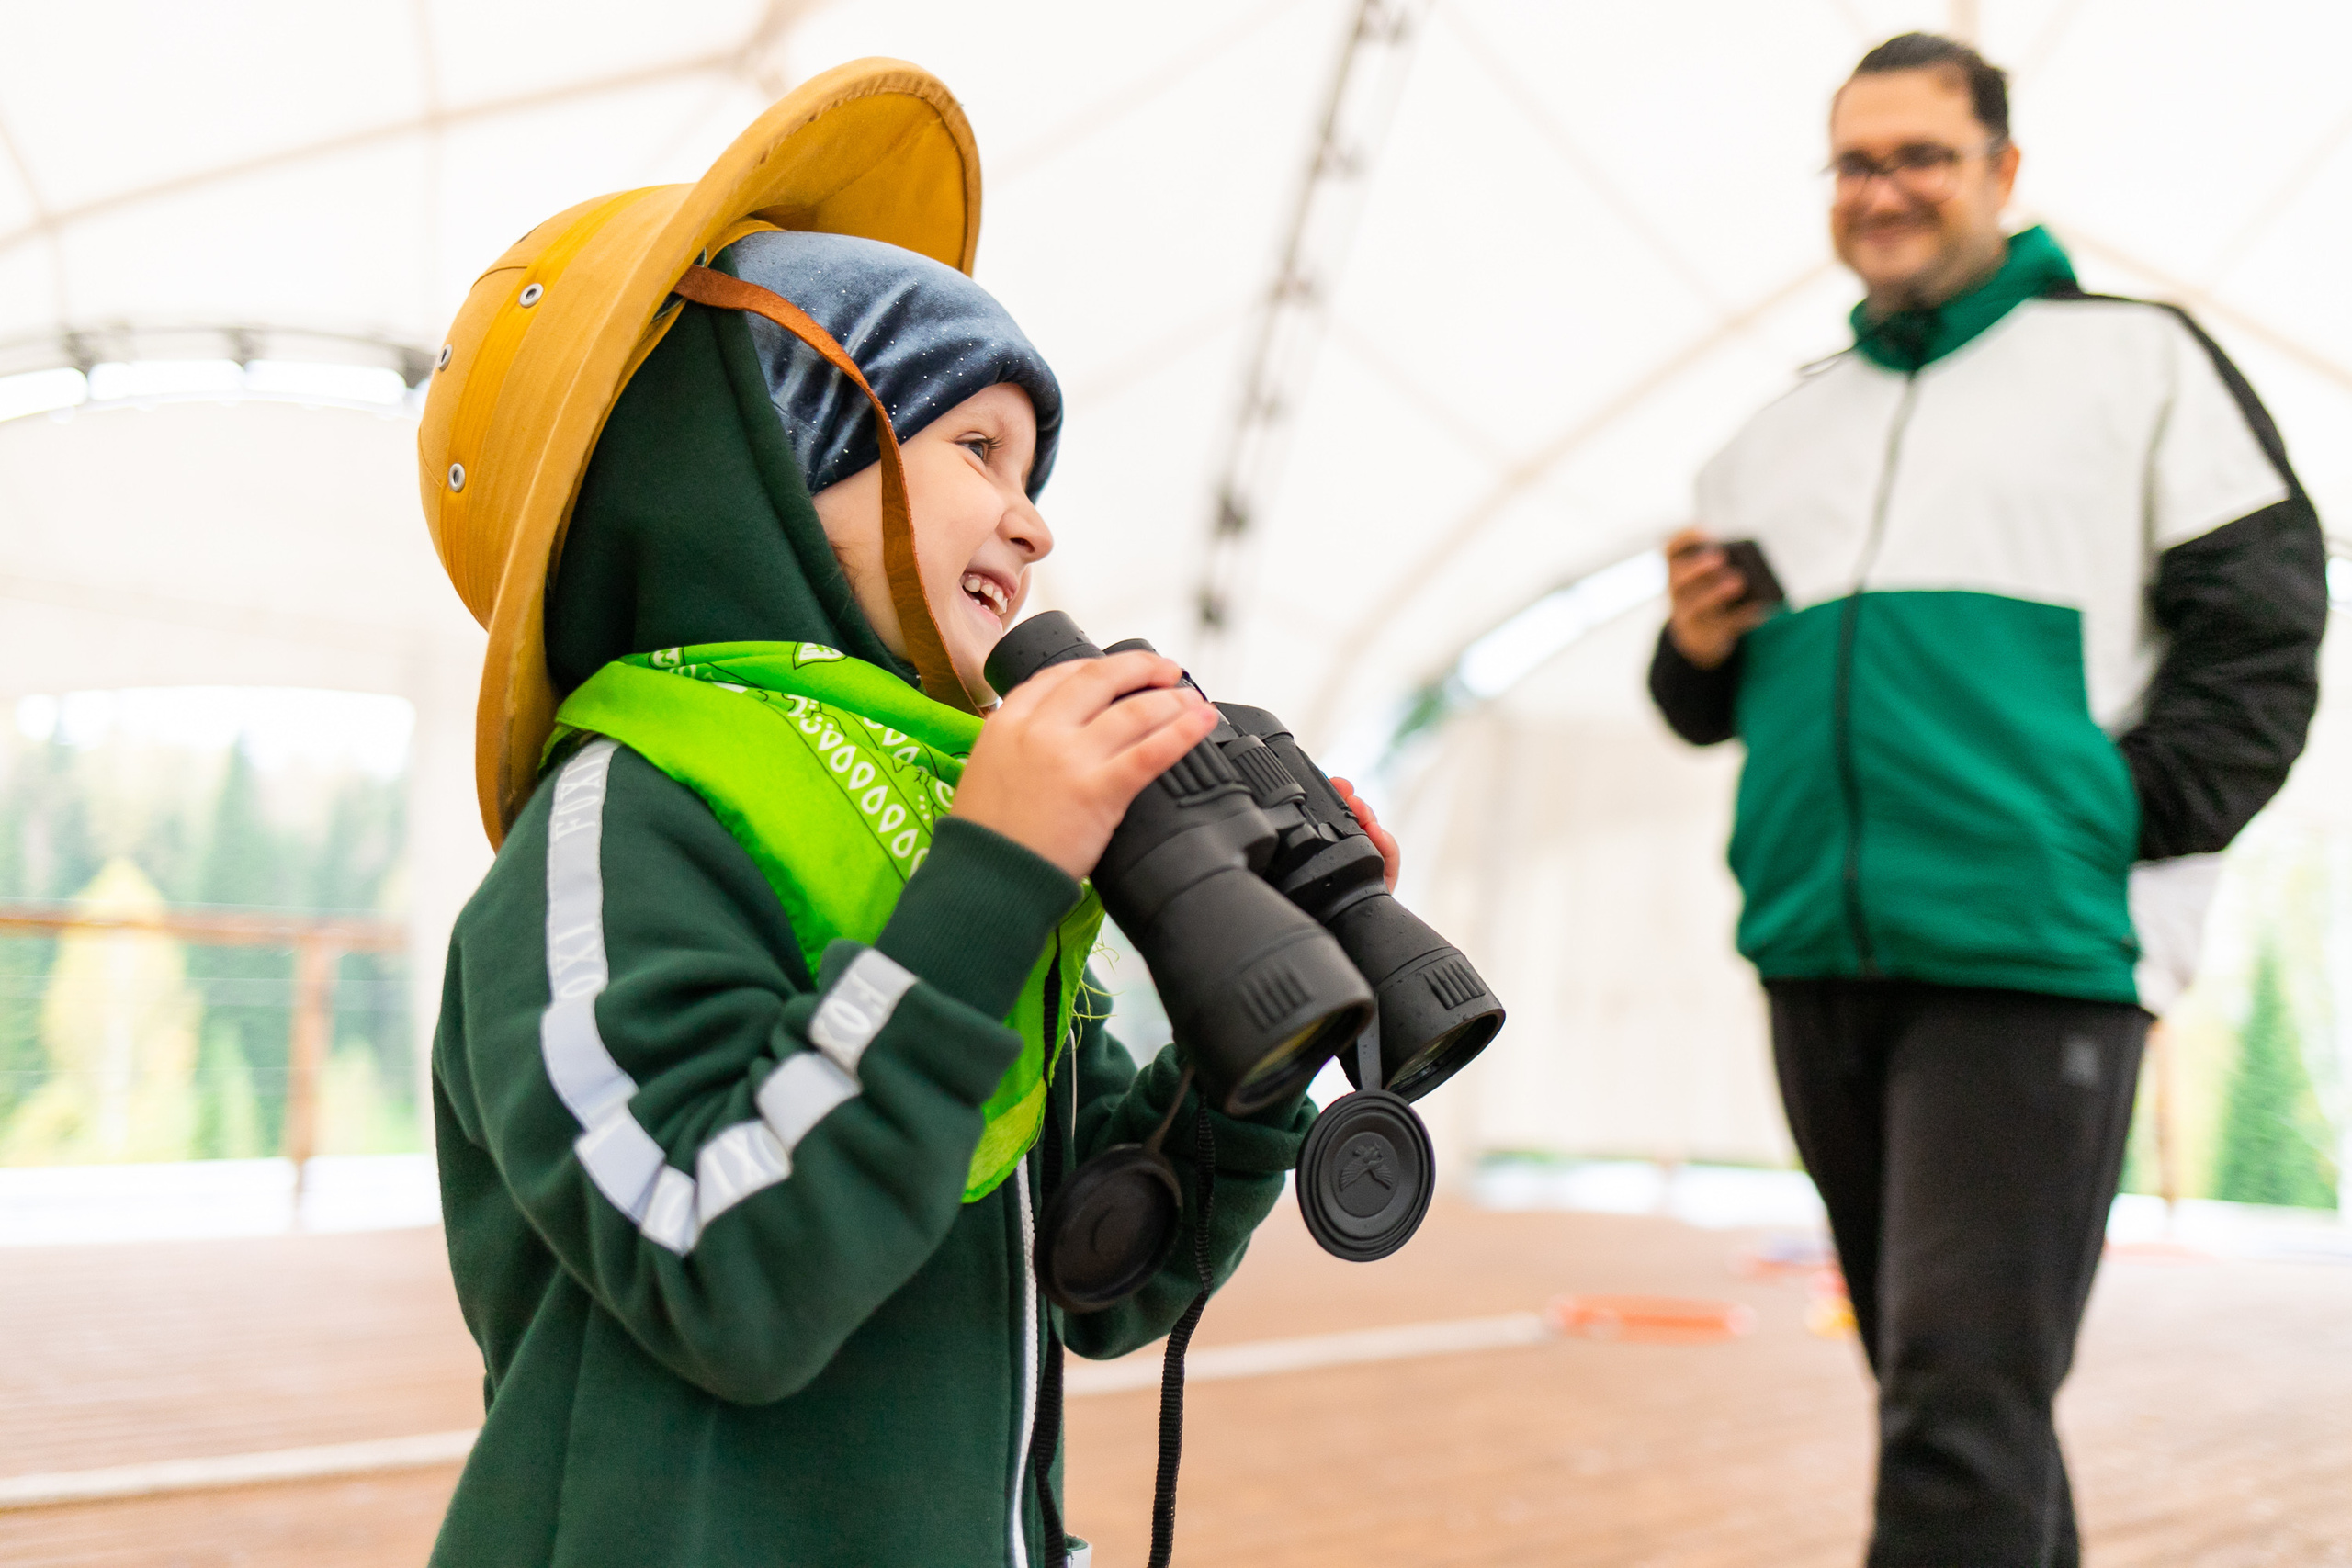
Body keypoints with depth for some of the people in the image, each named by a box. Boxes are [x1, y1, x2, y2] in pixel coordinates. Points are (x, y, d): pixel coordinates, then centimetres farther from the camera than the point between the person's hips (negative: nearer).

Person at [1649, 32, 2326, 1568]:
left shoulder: (2138, 358, 6)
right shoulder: (1784, 429, 19)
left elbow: (2262, 624, -1)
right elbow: (1710, 702, 23)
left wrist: (2129, 823, -12)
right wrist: (1697, 648, 0)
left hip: (2029, 959, -5)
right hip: (1819, 962, 6)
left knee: (1963, 1399, -10)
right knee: (1932, 1377, 14)